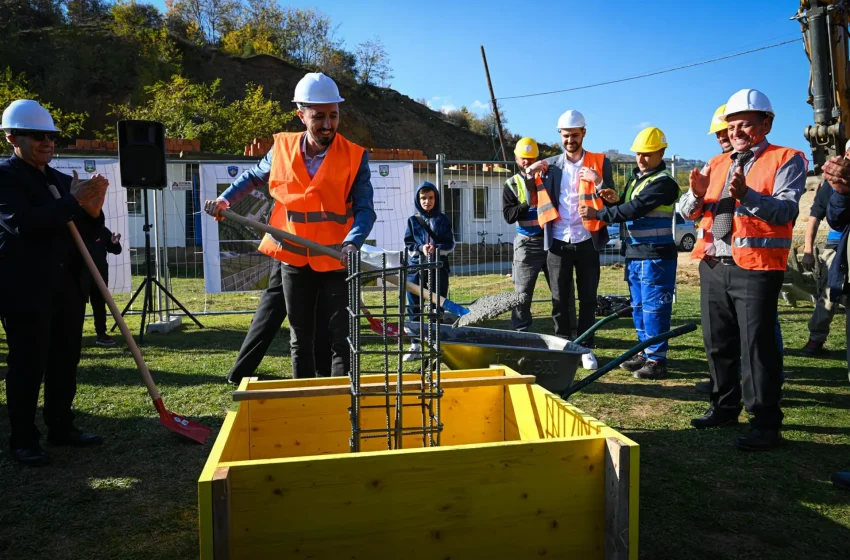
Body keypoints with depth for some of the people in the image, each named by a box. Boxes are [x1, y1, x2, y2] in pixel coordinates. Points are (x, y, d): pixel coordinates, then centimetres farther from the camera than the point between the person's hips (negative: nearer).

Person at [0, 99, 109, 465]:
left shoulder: (63, 181, 14)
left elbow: (86, 234, 14)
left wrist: (92, 211, -7)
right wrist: (73, 202, -19)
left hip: (68, 288, 6)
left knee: (66, 362, 12)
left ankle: (61, 428, 25)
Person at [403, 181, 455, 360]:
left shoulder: (443, 220, 6)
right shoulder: (412, 220, 7)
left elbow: (450, 244, 3)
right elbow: (408, 245, 5)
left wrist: (436, 248, -16)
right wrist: (421, 248, -15)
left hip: (439, 267, -1)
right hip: (416, 267, 1)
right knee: (414, 307, 3)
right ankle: (415, 345, 12)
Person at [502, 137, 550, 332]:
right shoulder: (511, 184, 4)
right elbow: (508, 215, -5)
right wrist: (528, 204, -17)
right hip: (527, 244, -1)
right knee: (522, 292, 2)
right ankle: (520, 331, 11)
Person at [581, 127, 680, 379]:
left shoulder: (664, 182, -14)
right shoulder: (636, 177, 15)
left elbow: (635, 209, -22)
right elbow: (628, 209, 20)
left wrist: (598, 214, -19)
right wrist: (616, 200, -2)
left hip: (656, 256, -9)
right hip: (634, 253, 9)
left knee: (653, 308, -5)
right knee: (638, 307, 14)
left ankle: (657, 360, 4)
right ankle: (645, 353, 25)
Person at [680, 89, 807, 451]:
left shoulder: (786, 160, 0)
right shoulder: (717, 164, 16)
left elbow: (786, 210, -15)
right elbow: (689, 212, 10)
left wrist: (746, 195, -31)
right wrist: (696, 194, -12)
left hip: (755, 269, -6)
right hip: (713, 268, 6)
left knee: (757, 347, -5)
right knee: (718, 344, 13)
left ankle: (766, 424, 4)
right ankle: (724, 408, 27)